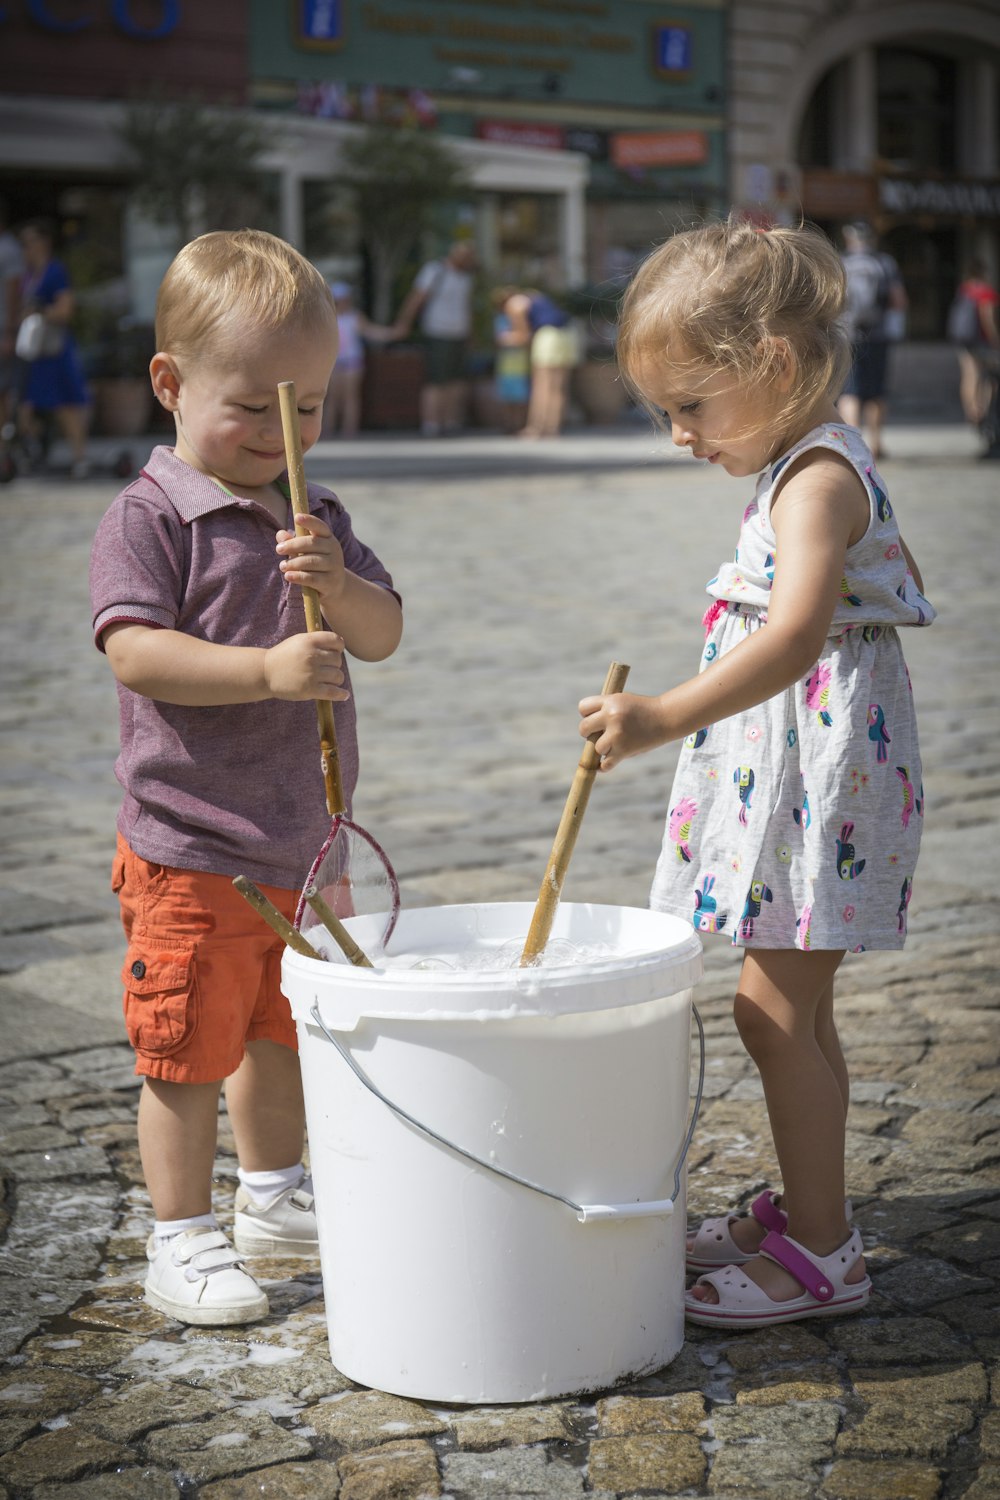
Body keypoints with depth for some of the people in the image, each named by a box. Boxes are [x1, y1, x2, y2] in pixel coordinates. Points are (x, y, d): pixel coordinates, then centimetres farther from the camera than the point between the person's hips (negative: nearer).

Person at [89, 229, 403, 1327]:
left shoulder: (320, 520, 8)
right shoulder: (148, 518, -13)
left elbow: (383, 634, 2)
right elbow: (135, 652, -23)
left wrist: (338, 587, -20)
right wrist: (266, 669, -33)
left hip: (303, 836, 7)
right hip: (189, 845, -7)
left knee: (282, 1027, 22)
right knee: (186, 1048, 2)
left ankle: (275, 1197, 39)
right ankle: (181, 1242, 14)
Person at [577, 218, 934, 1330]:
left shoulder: (817, 479, -18)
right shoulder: (802, 468, 14)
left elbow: (797, 632, -33)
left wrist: (666, 717, -40)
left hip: (821, 772, -10)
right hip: (784, 774, 10)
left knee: (775, 1008, -6)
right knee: (792, 1010, 16)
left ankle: (821, 1252, 2)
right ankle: (803, 1211, 28)